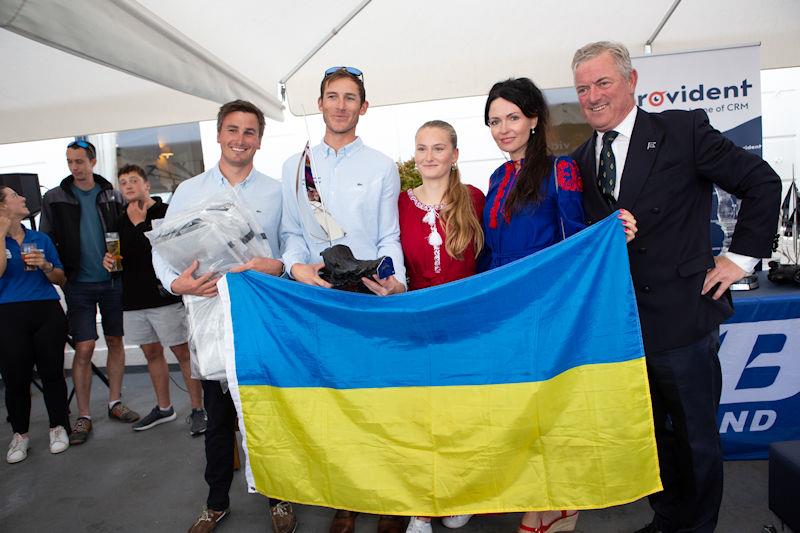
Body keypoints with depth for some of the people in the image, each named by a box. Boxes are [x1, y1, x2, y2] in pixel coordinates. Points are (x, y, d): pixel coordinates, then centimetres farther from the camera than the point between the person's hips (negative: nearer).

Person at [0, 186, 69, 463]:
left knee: (52, 372, 4)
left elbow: (61, 279, 14)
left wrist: (45, 266, -7)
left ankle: (58, 427, 18)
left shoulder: (41, 239, 11)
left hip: (48, 314, 2)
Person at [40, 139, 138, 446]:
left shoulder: (112, 196, 6)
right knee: (84, 349, -4)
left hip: (113, 281, 2)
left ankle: (115, 404, 22)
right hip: (79, 285, -1)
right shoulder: (54, 198, 4)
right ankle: (83, 417, 8)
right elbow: (47, 242, 5)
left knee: (116, 342, 8)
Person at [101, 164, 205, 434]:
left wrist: (139, 222, -16)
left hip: (165, 297, -7)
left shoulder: (166, 212, -6)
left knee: (183, 352, -2)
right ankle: (164, 408, 29)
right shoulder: (122, 221, 14)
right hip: (134, 300, 7)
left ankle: (198, 410, 7)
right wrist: (110, 260, 4)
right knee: (152, 353, 16)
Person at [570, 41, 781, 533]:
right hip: (621, 322, 5)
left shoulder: (683, 130, -6)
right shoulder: (582, 159, 8)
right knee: (650, 432, 19)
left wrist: (742, 257, -6)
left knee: (695, 438, 10)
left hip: (681, 314, -5)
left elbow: (762, 182, -3)